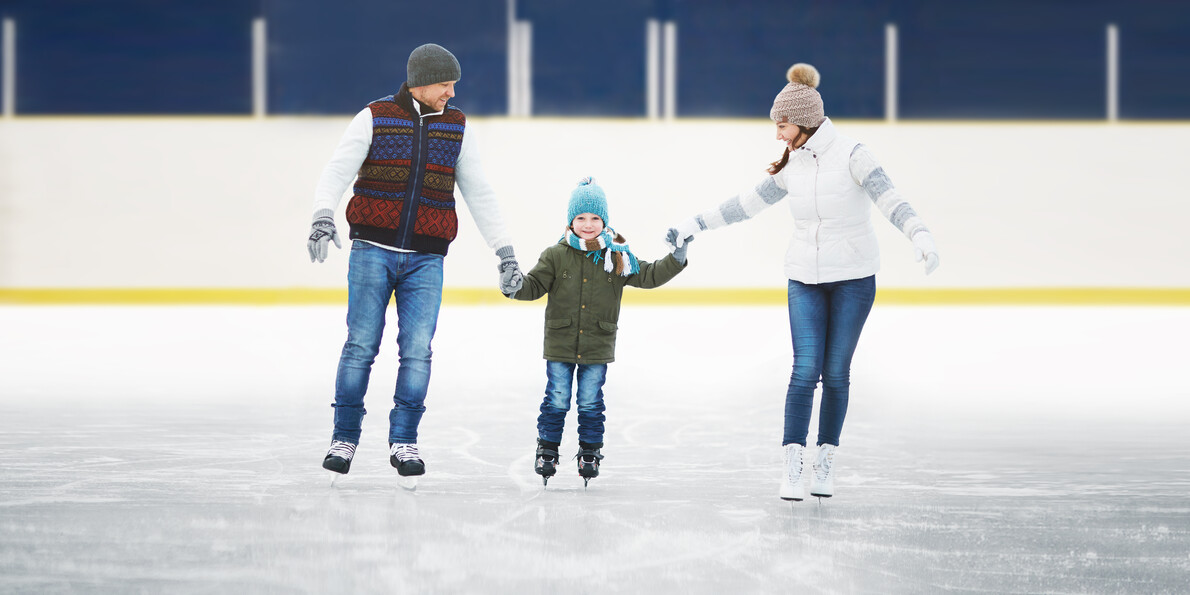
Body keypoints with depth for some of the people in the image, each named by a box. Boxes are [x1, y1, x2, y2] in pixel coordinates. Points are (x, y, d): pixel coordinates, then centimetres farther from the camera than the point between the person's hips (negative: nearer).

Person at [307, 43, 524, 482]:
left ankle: (404, 442, 4)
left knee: (417, 350, -6)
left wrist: (505, 253, 10)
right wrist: (323, 217, -26)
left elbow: (479, 194, 14)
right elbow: (337, 172, -7)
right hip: (373, 250, -2)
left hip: (425, 259, 2)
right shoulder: (374, 119, 0)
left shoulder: (456, 126, 10)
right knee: (361, 345, -3)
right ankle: (344, 438, 7)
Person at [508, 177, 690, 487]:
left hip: (597, 348, 1)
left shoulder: (617, 257, 0)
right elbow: (534, 284, -3)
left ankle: (590, 452, 21)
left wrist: (676, 259, -9)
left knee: (590, 402, 7)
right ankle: (547, 450, 18)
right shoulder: (556, 256, -4)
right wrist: (514, 286, -23)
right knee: (557, 400, 3)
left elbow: (648, 276, 2)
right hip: (560, 346, -1)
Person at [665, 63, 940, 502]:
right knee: (805, 370, -7)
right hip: (805, 279, 3)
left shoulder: (850, 155, -12)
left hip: (853, 278, -3)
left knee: (836, 372, 2)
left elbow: (889, 200, -23)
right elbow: (749, 203, 14)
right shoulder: (793, 164, 4)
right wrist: (693, 226, 15)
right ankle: (792, 466, -8)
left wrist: (920, 236, -40)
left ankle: (825, 462, 14)